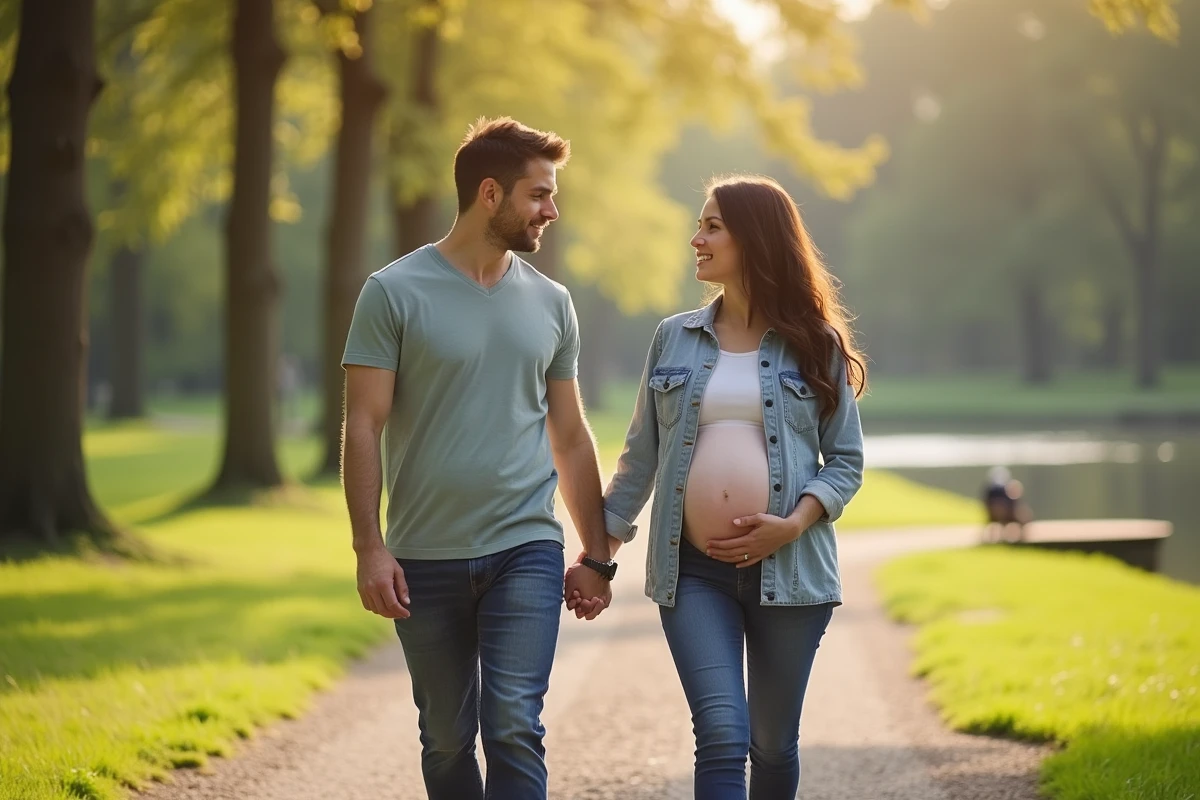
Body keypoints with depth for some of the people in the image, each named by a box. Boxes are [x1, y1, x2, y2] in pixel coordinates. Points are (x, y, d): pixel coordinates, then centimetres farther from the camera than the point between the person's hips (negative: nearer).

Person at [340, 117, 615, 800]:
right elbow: (364, 428, -5)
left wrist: (599, 557, 12)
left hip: (526, 550, 1)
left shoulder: (551, 304, 8)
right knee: (447, 739, 10)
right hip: (425, 560, -1)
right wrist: (369, 547, -12)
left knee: (514, 729, -10)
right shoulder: (395, 294, -3)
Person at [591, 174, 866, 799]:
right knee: (722, 736, -13)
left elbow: (846, 459, 3)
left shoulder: (815, 344, 3)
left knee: (773, 744, 9)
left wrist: (793, 524, -13)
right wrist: (601, 548, 9)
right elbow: (640, 456, 12)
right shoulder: (674, 338, 8)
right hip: (693, 570, 0)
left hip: (788, 567, 0)